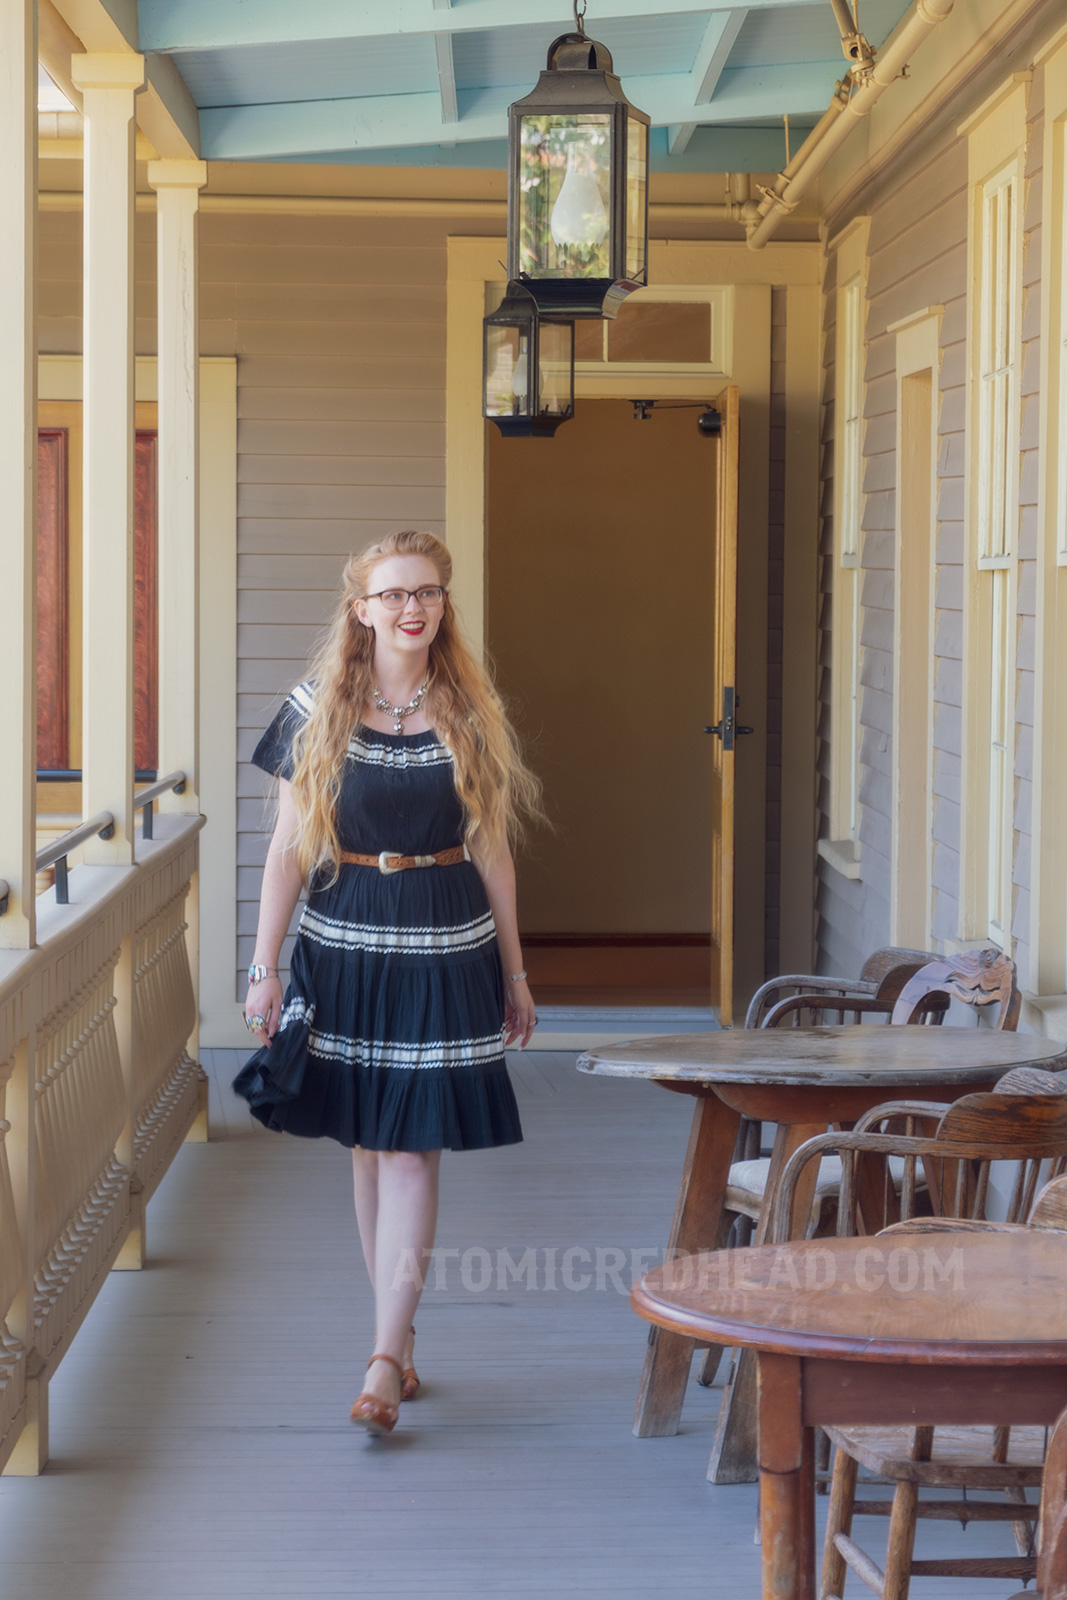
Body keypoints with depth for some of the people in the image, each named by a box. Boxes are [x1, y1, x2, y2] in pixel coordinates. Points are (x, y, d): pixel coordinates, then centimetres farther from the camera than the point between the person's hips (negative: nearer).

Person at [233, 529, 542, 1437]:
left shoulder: (472, 716, 2)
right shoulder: (318, 715, 0)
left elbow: (492, 853, 7)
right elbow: (289, 852, 2)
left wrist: (514, 974, 10)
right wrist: (264, 969, -2)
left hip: (443, 951, -1)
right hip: (345, 944, 1)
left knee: (414, 1150, -7)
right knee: (368, 1144, 8)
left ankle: (385, 1360, -9)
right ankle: (401, 1338, 20)